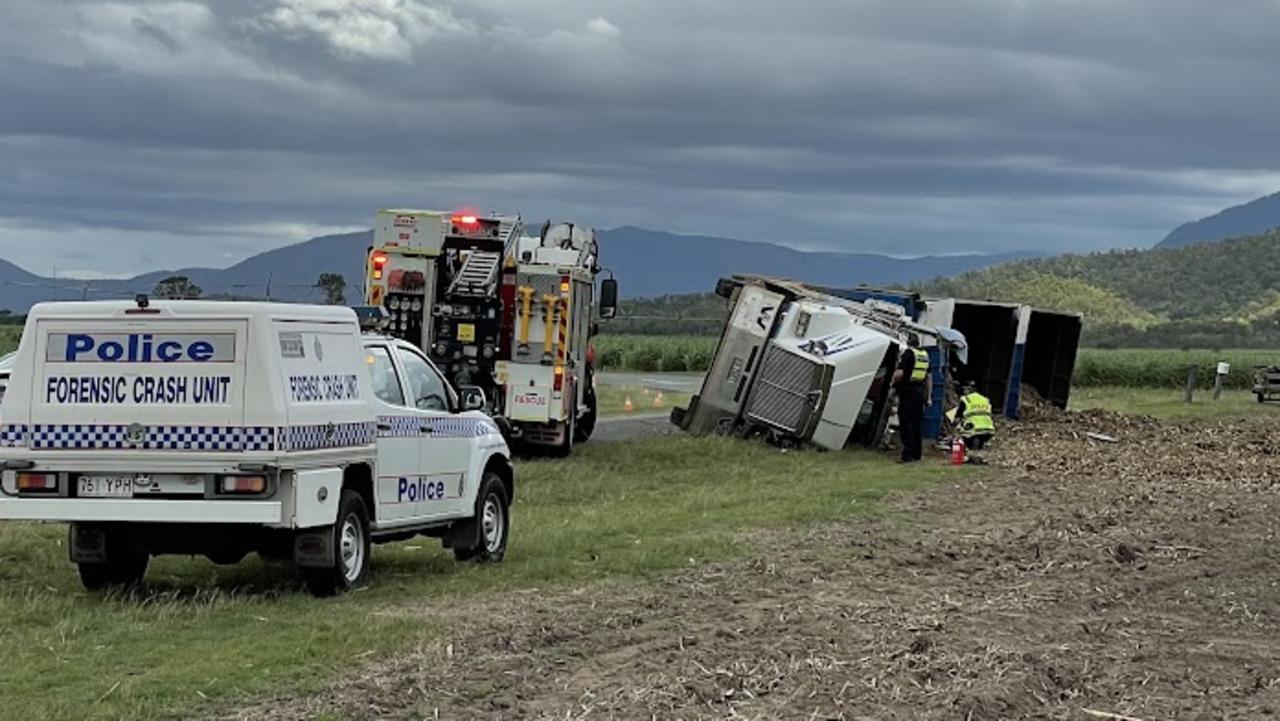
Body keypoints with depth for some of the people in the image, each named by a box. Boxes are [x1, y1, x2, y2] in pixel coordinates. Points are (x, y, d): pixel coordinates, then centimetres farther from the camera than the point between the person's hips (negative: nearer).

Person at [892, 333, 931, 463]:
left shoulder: (908, 354, -12)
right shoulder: (925, 355, 12)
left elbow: (899, 374, -22)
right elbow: (928, 377, 17)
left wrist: (894, 382, -2)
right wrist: (928, 396, 22)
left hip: (908, 392, -7)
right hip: (921, 392, 7)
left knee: (906, 424, -5)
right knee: (918, 423, 13)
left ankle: (908, 454, -10)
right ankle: (917, 453, 17)